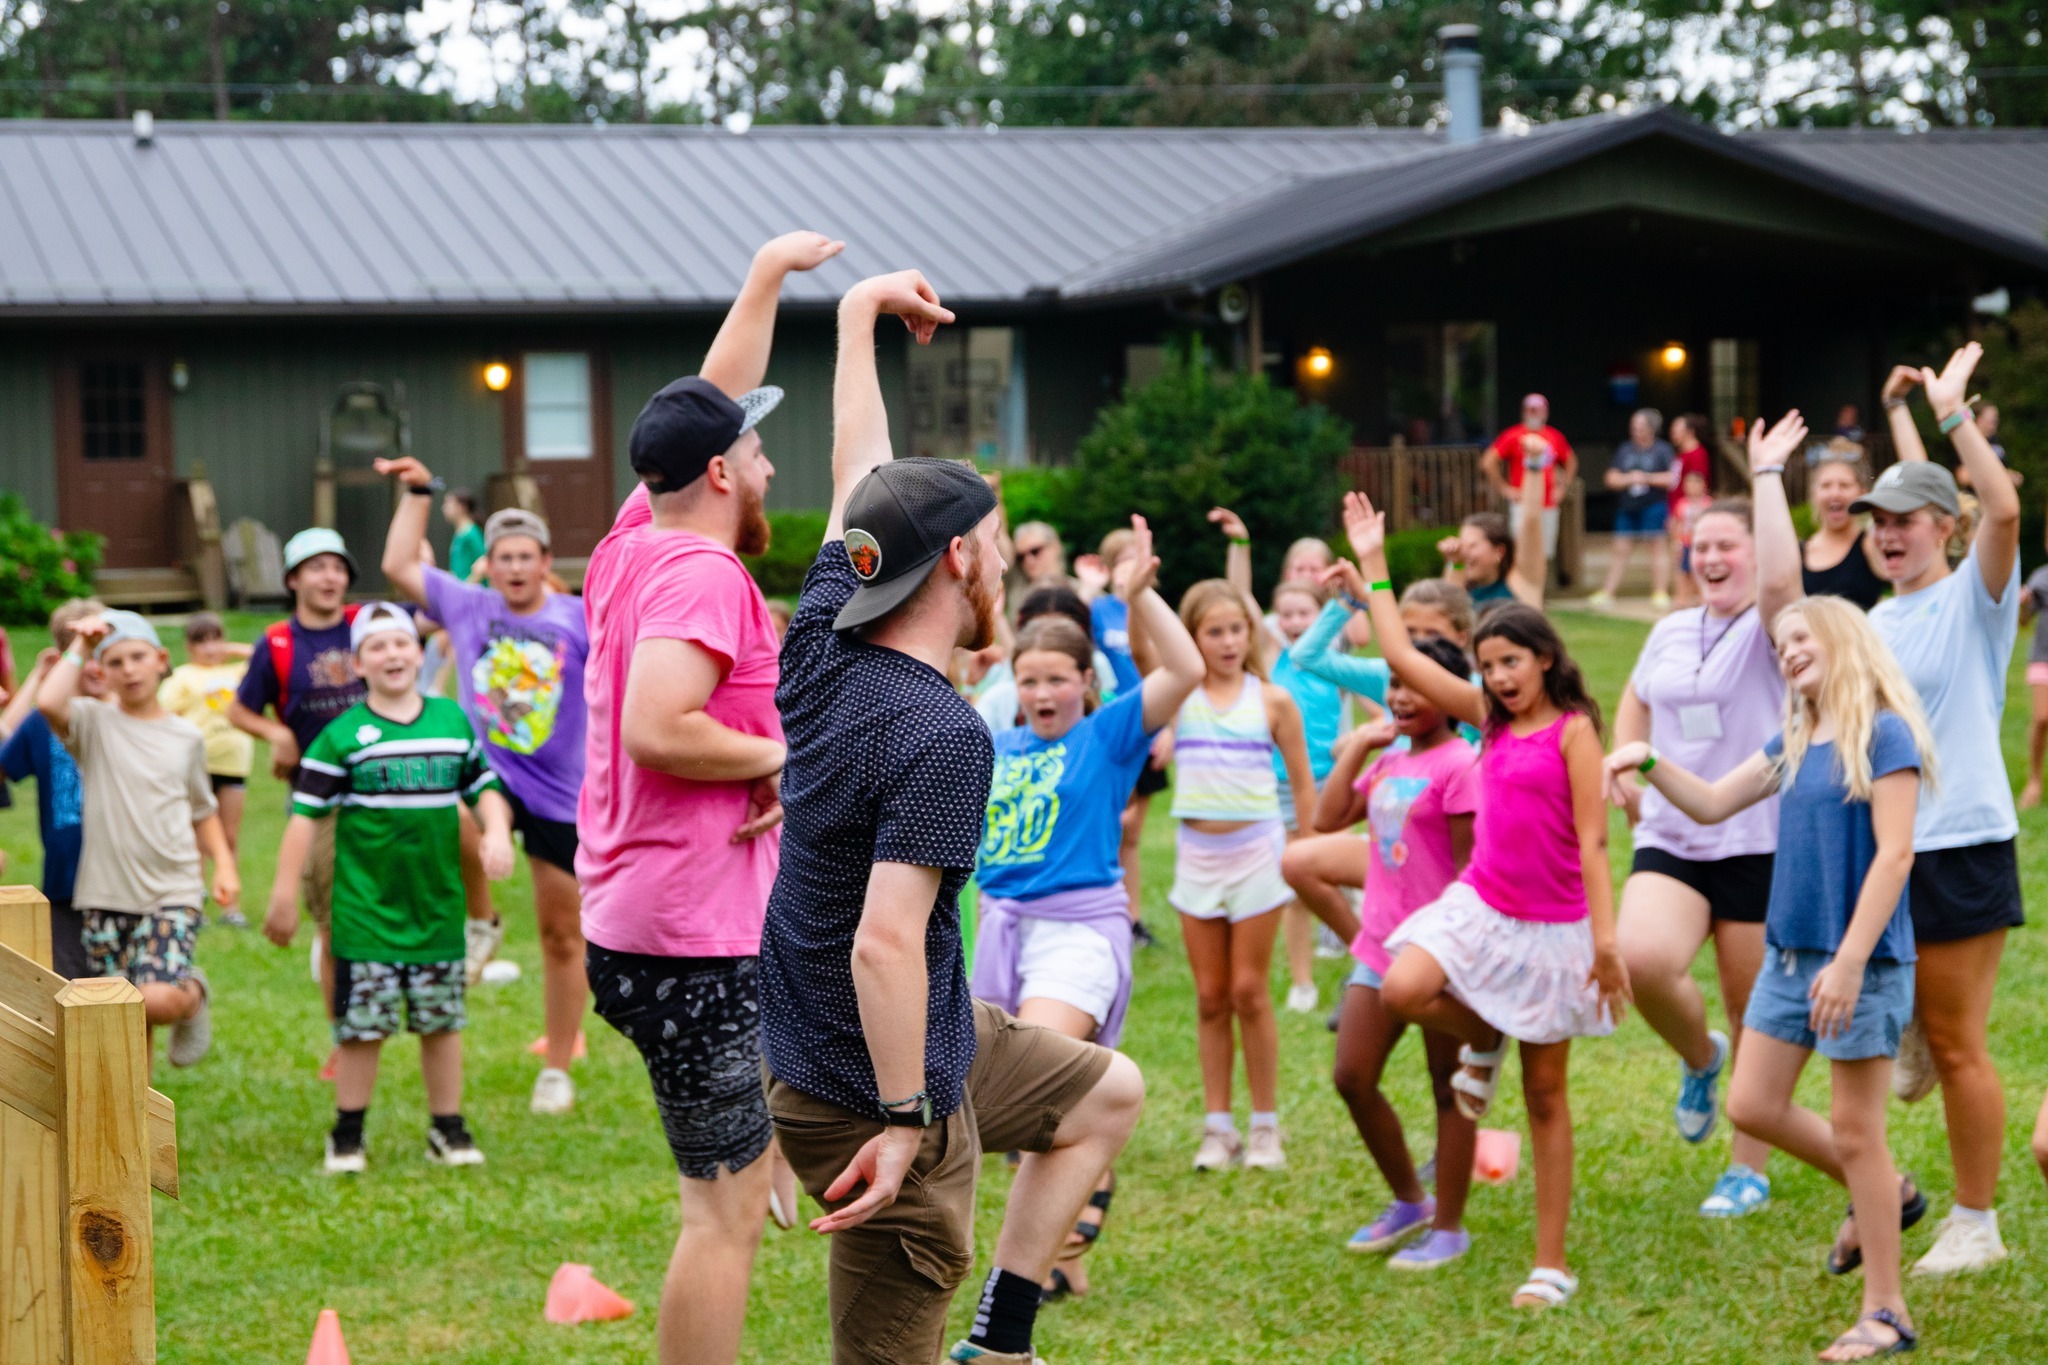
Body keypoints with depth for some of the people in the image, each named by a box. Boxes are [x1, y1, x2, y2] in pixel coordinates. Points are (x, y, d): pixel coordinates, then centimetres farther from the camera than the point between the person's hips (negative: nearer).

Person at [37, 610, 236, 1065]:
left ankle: (194, 996, 13)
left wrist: (224, 863, 6)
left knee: (157, 1000, -20)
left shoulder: (185, 736, 8)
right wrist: (79, 647, -11)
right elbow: (49, 703, -22)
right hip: (107, 894, 0)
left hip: (172, 892, 0)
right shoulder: (95, 722, 1)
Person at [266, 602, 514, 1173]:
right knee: (362, 1027, 0)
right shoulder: (343, 735, -5)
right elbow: (305, 815, -5)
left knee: (443, 1023, 9)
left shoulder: (452, 720, 7)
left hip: (438, 905, 3)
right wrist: (284, 894, -8)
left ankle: (448, 1129, 20)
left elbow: (484, 787, 15)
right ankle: (346, 1135, 13)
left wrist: (497, 832, -5)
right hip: (366, 909, -3)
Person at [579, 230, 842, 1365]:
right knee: (726, 1213, -4)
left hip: (630, 930, 10)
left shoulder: (637, 540, 10)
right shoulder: (702, 572, -16)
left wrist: (770, 273, 30)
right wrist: (773, 754, -15)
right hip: (694, 940, -10)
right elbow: (654, 729, -30)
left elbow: (707, 407, 23)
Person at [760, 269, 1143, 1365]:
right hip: (880, 1088, -10)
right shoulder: (943, 736, -25)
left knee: (1109, 1093, 23)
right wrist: (904, 1124, -25)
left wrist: (860, 314, 22)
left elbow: (858, 470, 12)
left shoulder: (823, 640, -3)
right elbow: (885, 945, -31)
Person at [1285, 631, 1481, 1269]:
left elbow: (1468, 866, -14)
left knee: (1448, 1087, 4)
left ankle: (1448, 1227, 14)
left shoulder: (1460, 767, -13)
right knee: (1353, 1079, 7)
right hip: (1382, 946, 8)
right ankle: (1408, 1202, 25)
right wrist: (1357, 747, 4)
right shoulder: (1388, 762, 12)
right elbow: (1328, 820, 6)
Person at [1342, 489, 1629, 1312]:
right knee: (1402, 989, -26)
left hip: (1552, 926, -5)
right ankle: (1484, 1041, 9)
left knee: (1545, 1095, 2)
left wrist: (1605, 939, -18)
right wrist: (1373, 563, 10)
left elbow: (1592, 840, -13)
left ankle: (1551, 1266, 10)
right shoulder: (1491, 720, 8)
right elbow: (1401, 656, 9)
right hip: (1481, 904, 5)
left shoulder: (1573, 729, -8)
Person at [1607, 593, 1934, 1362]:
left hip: (1861, 958, -8)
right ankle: (1888, 1192, 30)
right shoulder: (1794, 743, 10)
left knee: (1854, 1130, -1)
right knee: (1752, 1106, 10)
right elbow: (1711, 804, 17)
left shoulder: (1884, 735, -13)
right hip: (1790, 952, 8)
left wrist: (1850, 963, -22)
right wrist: (1649, 762, -1)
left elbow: (1894, 855, -18)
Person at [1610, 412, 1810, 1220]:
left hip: (1759, 844, -4)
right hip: (1669, 841, 4)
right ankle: (1699, 1060, 7)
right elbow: (1634, 700, 31)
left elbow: (1781, 577, -29)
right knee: (1640, 959, -24)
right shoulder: (1670, 631, 12)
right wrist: (1624, 767, 14)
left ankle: (1750, 1170, 19)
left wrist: (1767, 475, -23)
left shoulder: (1772, 629, -5)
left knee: (1753, 1017, 4)